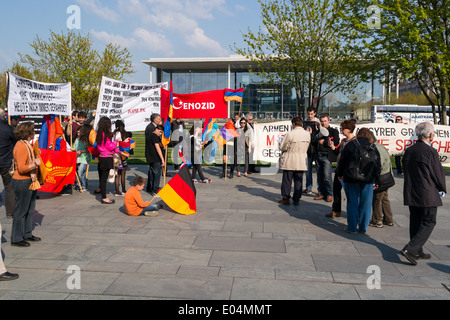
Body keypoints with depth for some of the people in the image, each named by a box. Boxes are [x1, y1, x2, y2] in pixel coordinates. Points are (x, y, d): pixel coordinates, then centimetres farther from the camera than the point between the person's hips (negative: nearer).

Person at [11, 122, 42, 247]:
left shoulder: (26, 145, 13)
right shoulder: (21, 146, -18)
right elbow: (21, 168, -23)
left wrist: (35, 160, 18)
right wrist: (34, 164, -29)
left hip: (30, 182, 10)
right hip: (22, 182, -10)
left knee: (29, 209, 17)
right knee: (21, 211, -1)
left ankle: (27, 234, 29)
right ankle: (16, 239, 9)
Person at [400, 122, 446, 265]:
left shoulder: (408, 151, 5)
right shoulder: (431, 152, -16)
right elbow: (439, 174, -9)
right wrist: (442, 190, 8)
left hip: (410, 193, 7)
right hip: (427, 195, -7)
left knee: (415, 222, 15)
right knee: (428, 223, 4)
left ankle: (418, 252, 24)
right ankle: (410, 249, -7)